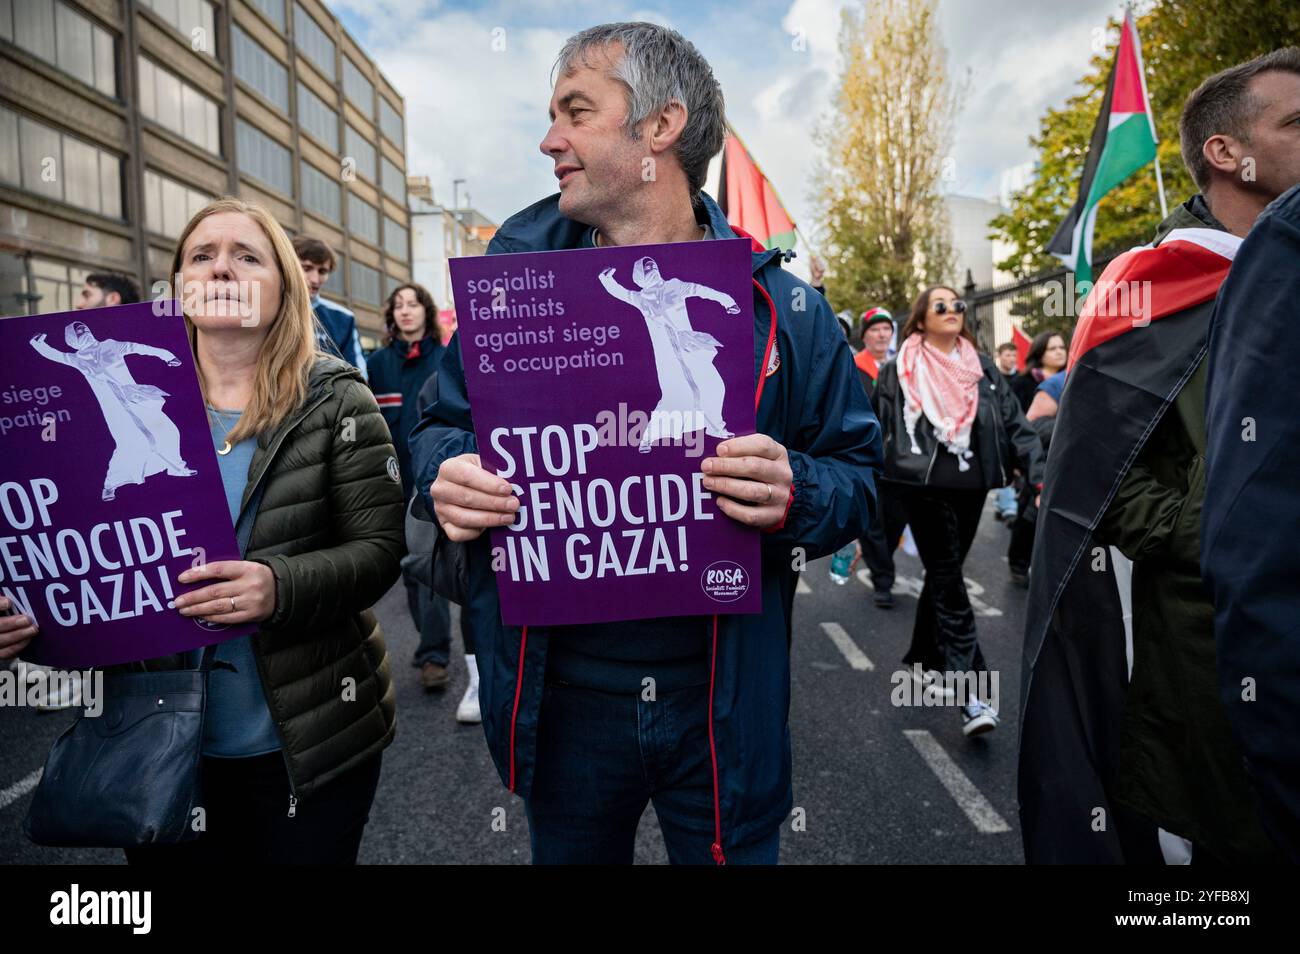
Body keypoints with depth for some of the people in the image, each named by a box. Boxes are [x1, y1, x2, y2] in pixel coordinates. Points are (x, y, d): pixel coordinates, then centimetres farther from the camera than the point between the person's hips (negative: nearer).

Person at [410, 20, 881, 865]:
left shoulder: (779, 305, -5)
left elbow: (857, 477, -1)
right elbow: (443, 424, 9)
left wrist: (796, 495, -23)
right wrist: (447, 476, -14)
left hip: (721, 699, -2)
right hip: (557, 692, 3)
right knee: (568, 850, 24)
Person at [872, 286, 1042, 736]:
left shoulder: (982, 367, 11)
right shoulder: (898, 370, 2)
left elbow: (1013, 423, 6)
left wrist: (1040, 473, -5)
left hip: (971, 485, 4)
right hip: (922, 485, -4)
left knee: (943, 574, 13)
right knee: (948, 580, -8)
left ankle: (924, 658, 33)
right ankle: (970, 691, -9)